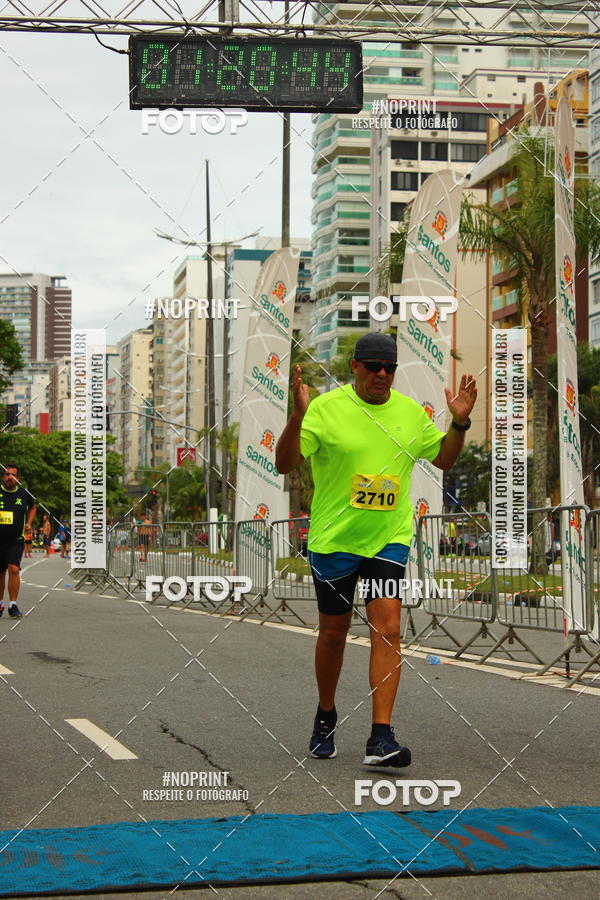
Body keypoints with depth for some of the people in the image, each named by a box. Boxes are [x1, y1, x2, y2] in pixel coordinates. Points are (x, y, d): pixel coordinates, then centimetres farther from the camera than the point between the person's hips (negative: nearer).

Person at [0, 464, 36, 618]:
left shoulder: (24, 494, 4)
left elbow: (32, 508, 25)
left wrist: (28, 523, 12)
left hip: (16, 540, 0)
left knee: (14, 569, -17)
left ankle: (13, 605, -12)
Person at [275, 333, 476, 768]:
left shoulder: (410, 411, 5)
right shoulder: (326, 408, -8)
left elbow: (443, 458, 19)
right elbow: (284, 463, -12)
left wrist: (460, 422, 2)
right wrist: (297, 417, -27)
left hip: (389, 539, 2)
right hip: (333, 539, -2)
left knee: (387, 630, -11)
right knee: (333, 632, 10)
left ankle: (381, 737, -11)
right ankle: (326, 716, 35)